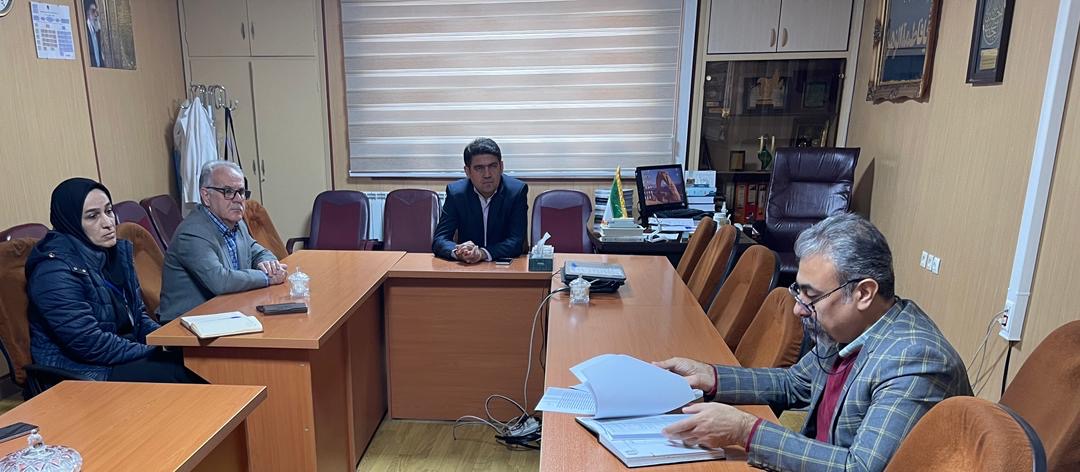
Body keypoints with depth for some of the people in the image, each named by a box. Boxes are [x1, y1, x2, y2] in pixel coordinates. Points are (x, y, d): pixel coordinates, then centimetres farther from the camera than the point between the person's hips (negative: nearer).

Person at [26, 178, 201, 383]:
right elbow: (91, 344, -20)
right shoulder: (55, 272, -17)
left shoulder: (118, 251, 6)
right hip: (82, 373, -7)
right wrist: (156, 351, -16)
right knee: (181, 372, -24)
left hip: (125, 357, 7)